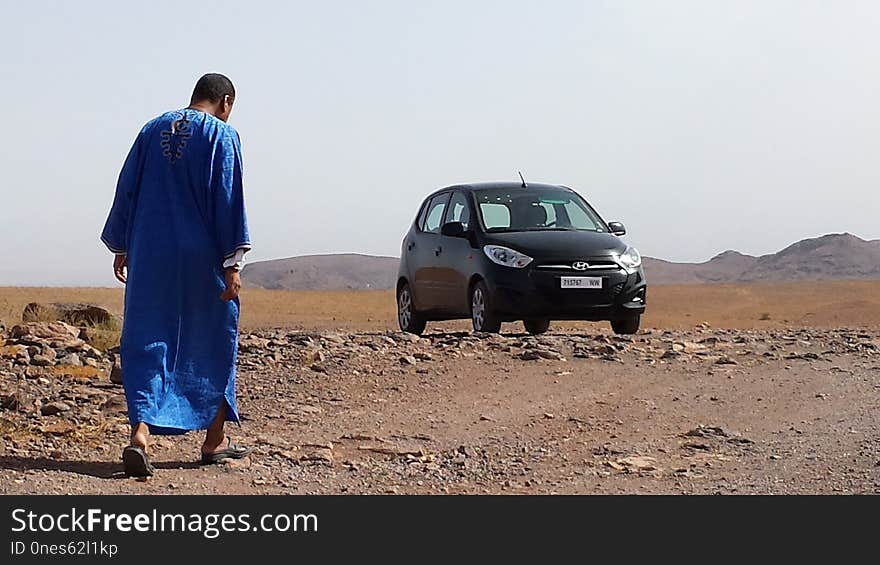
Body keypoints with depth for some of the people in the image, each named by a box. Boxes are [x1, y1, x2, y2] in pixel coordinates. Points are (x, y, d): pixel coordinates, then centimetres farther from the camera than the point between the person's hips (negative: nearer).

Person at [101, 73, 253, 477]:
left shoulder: (152, 131, 9)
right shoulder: (221, 136, -4)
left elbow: (126, 191, 11)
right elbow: (228, 202, -9)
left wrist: (120, 248, 19)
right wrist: (232, 264, -9)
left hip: (149, 259, 3)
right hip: (201, 261, -3)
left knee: (146, 346, 3)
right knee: (213, 344, 12)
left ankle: (141, 432, -16)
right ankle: (215, 440, 20)